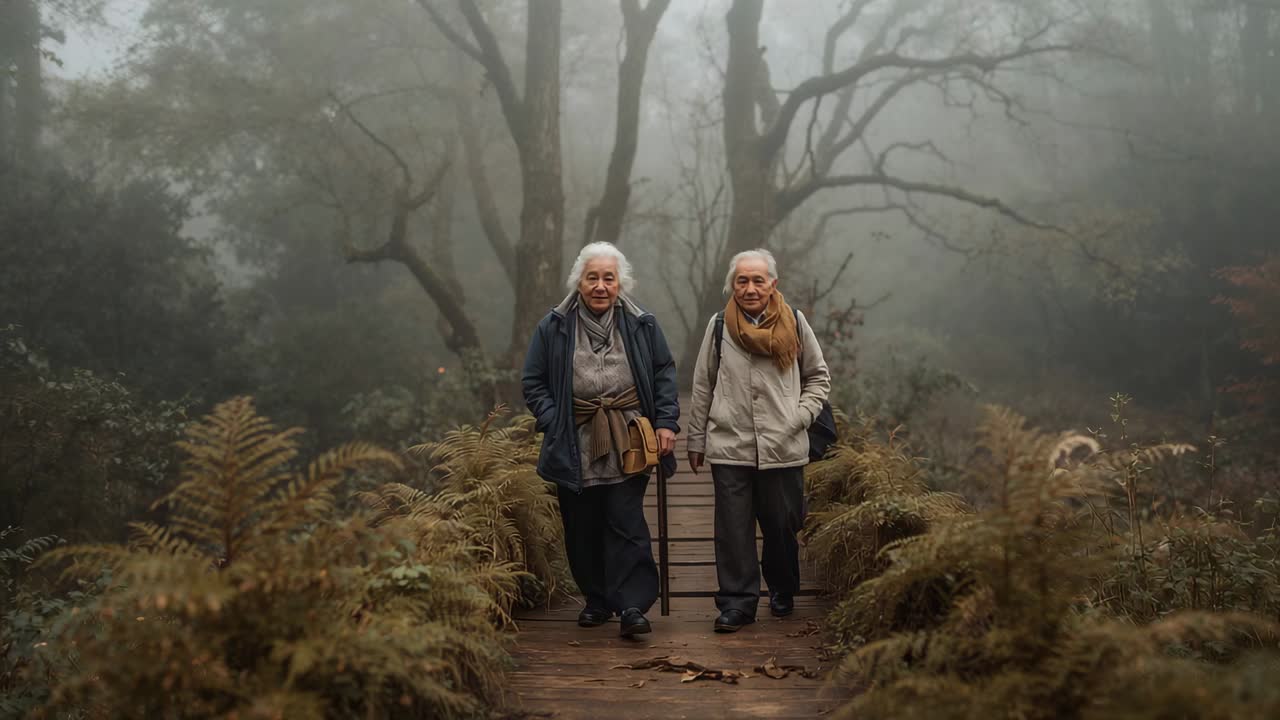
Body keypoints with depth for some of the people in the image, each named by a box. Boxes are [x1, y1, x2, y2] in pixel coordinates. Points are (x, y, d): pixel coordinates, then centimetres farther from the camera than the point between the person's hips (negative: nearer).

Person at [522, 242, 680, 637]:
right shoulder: (553, 327, 3)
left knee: (626, 525, -5)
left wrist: (666, 422, 0)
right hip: (575, 448, 1)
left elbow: (664, 374, 11)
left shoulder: (641, 325, 5)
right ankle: (596, 599, 24)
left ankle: (632, 604, -1)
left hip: (628, 445, -1)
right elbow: (534, 383, 8)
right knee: (582, 529, 8)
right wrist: (554, 423, -5)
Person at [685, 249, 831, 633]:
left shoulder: (795, 323, 4)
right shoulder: (719, 326, 4)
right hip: (729, 447, 0)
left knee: (783, 525, 9)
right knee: (733, 529, -2)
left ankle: (783, 590, 31)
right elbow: (703, 387, 10)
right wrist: (696, 440, 11)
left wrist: (801, 416, 1)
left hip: (783, 448, 1)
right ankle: (738, 601, 7)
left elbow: (818, 376, 15)